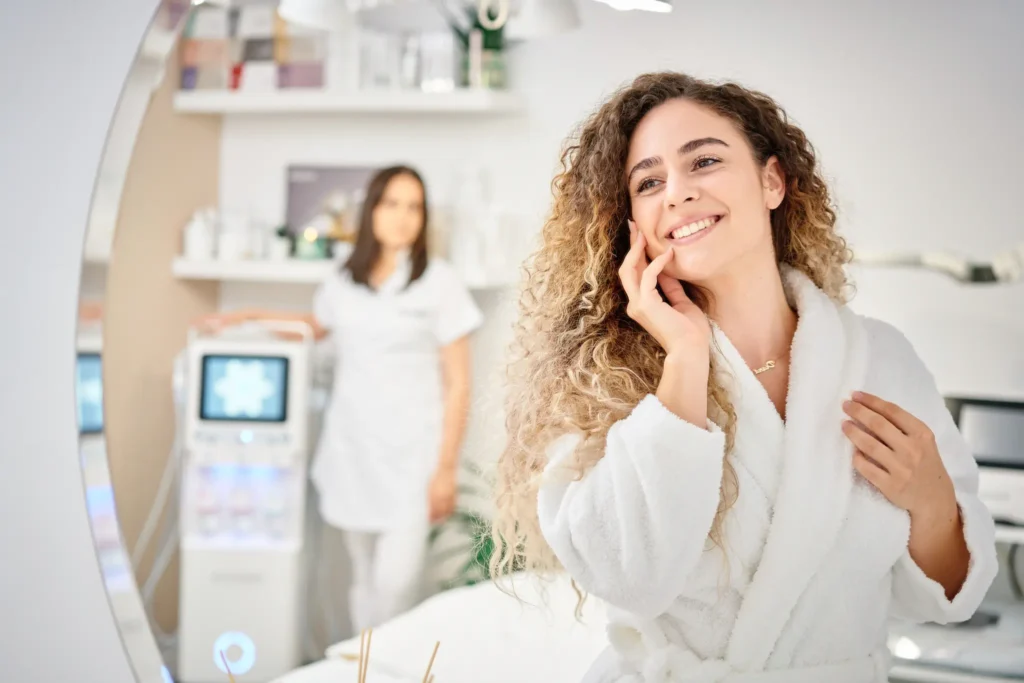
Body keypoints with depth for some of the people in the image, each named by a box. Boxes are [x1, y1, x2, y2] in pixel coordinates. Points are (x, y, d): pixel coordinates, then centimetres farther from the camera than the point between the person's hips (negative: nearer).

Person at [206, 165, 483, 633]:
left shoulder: (438, 283, -3)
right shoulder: (343, 283, 9)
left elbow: (457, 385, -3)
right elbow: (318, 325, 34)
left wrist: (446, 469, -7)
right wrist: (254, 317, 21)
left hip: (411, 455, -4)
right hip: (350, 451, 4)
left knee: (395, 582, -14)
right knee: (364, 581, 10)